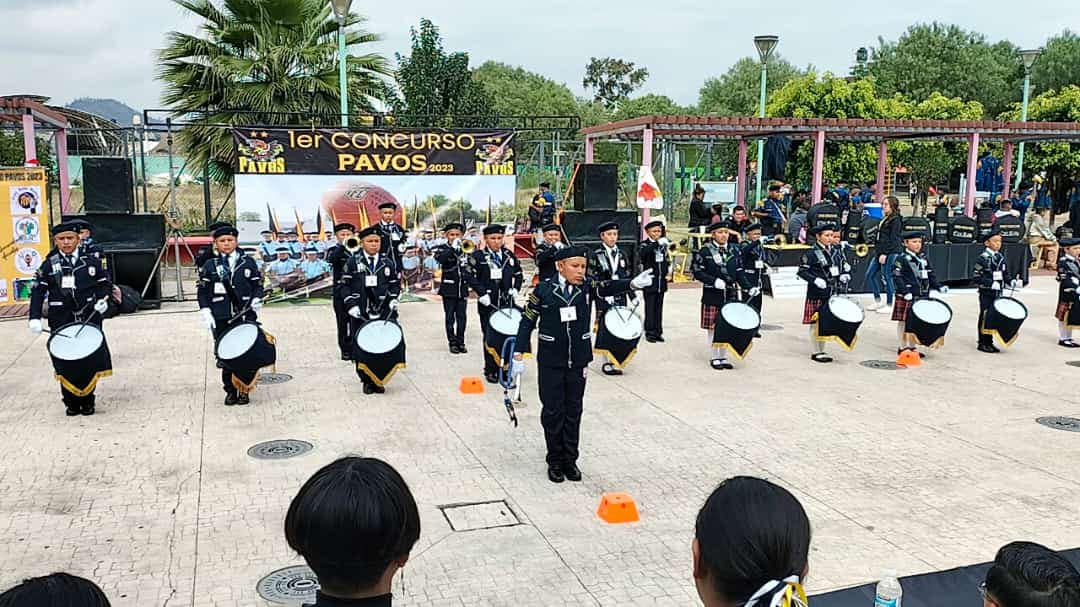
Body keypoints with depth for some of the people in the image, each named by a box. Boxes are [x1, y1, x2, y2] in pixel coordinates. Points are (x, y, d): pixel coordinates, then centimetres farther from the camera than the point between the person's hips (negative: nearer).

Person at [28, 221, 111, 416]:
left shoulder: (90, 260, 5)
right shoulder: (49, 264, 4)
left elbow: (103, 283, 14)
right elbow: (38, 291, 1)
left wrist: (102, 299, -6)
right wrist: (35, 318, -10)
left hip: (89, 318, 0)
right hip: (61, 321, 0)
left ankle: (87, 401, 15)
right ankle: (71, 402, 12)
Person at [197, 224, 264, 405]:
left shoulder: (249, 263, 9)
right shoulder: (209, 266, 9)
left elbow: (258, 285, 12)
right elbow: (203, 292, 7)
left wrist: (257, 300, -7)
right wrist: (206, 314, -3)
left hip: (245, 317, 0)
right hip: (221, 319, 1)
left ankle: (244, 390, 8)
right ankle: (230, 390, 11)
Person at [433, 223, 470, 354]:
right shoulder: (442, 249, -1)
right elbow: (440, 259, -22)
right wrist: (453, 247, -26)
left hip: (462, 288, 3)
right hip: (449, 289, -2)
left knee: (462, 317, 5)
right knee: (450, 317, 2)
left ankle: (461, 342, 13)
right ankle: (452, 343, 9)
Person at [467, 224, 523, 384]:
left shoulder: (508, 255, 9)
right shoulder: (478, 256, -3)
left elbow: (518, 274, 18)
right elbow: (472, 278, -7)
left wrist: (515, 289, 5)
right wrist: (482, 293, -14)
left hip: (507, 303, 3)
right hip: (488, 304, -3)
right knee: (490, 337, 3)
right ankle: (490, 370, 12)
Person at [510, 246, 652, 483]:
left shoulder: (586, 287, -2)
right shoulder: (543, 290, -8)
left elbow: (608, 288, -20)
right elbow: (527, 322, -3)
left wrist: (632, 283, -40)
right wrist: (519, 355, -5)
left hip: (578, 361, 2)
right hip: (550, 363, -2)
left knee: (573, 411, 10)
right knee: (553, 411, 5)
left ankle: (570, 460, 23)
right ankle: (555, 461, 20)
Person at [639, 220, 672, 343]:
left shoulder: (663, 244, 10)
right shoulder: (645, 244, -5)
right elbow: (643, 252, -31)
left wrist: (668, 273, 4)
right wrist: (657, 243, -41)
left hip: (661, 282, 5)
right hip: (650, 282, -5)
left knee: (659, 308, 9)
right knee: (650, 308, -3)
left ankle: (658, 332, 15)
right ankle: (650, 332, 2)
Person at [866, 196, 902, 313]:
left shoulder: (895, 220, -10)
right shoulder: (885, 219, 17)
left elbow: (893, 240, -16)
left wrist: (885, 253, -20)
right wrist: (877, 251, 16)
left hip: (890, 253, -10)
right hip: (880, 252, 10)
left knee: (887, 277, -4)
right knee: (870, 274, 9)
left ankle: (889, 305, 5)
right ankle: (877, 301, 19)